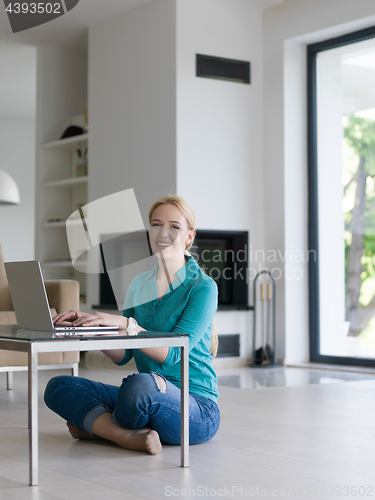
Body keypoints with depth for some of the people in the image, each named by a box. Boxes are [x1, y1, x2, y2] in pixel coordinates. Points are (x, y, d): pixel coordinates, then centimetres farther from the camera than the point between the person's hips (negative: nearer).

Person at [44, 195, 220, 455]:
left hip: (197, 408, -6)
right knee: (58, 387, -7)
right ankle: (131, 436, -20)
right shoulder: (139, 284, 12)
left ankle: (97, 424, -9)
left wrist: (125, 324, -28)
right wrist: (89, 325, -8)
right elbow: (122, 355, 8)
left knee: (141, 384, -39)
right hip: (152, 401, 6)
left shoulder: (203, 287, -8)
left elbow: (173, 353, -19)